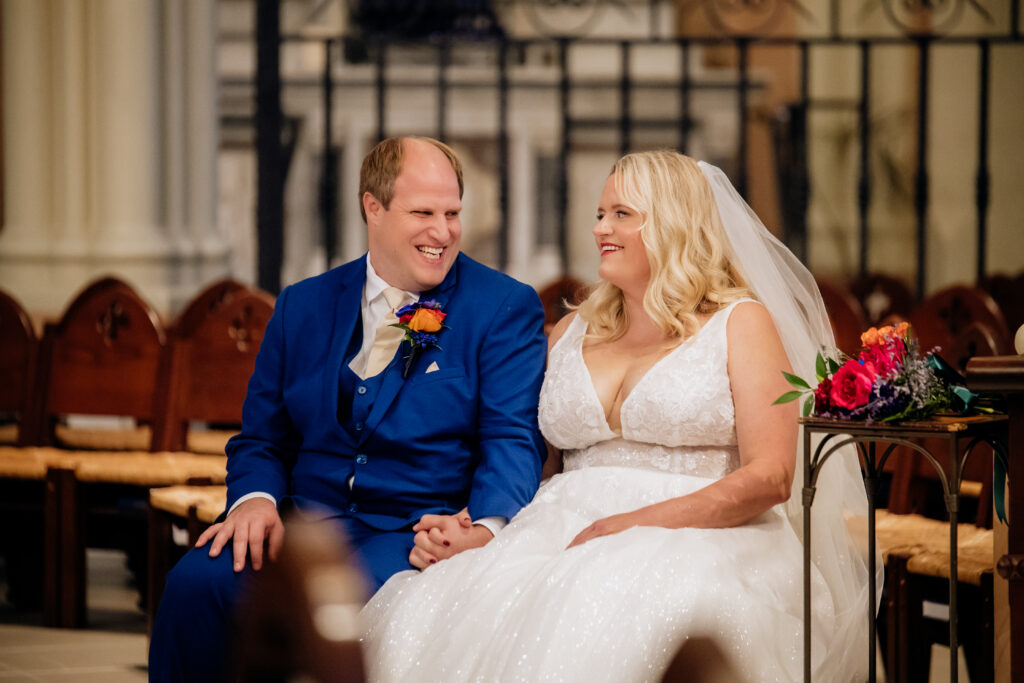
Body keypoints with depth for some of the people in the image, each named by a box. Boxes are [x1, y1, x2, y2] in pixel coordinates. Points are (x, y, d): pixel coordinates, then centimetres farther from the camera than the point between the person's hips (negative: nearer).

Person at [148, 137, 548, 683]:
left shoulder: (507, 309, 6)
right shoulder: (304, 306, 16)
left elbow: (513, 439, -4)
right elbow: (262, 438, 18)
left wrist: (485, 529, -26)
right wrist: (255, 498, -7)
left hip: (422, 531, -3)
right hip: (307, 517, 3)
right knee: (195, 583, -27)